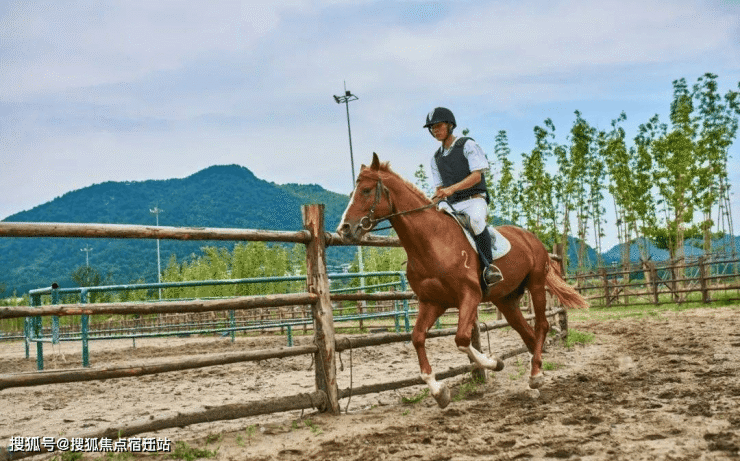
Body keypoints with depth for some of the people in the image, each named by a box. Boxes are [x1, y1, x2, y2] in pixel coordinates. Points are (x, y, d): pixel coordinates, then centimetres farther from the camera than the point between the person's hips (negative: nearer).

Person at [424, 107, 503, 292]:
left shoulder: (468, 145, 3)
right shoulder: (436, 157, 20)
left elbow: (476, 176, -9)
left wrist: (452, 188, -23)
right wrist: (439, 200, -5)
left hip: (474, 200, -6)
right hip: (452, 206, 6)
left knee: (475, 220, -39)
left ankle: (489, 267, -33)